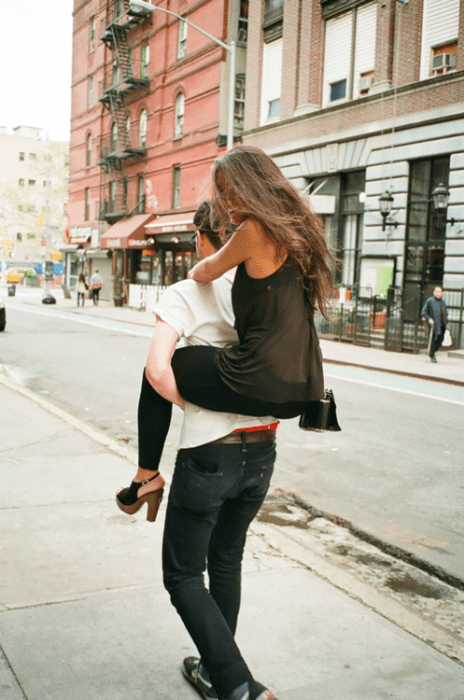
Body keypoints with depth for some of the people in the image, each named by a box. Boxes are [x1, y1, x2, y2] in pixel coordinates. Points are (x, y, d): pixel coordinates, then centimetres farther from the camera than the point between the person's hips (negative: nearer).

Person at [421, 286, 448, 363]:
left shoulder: (443, 302, 15)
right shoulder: (430, 301, -2)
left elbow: (445, 313, 25)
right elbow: (423, 312, -3)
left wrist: (446, 323, 16)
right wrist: (428, 319, -18)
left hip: (442, 325, 6)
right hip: (433, 324, -6)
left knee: (440, 339, 5)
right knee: (433, 340, -5)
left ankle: (433, 351, 27)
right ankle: (432, 357, 3)